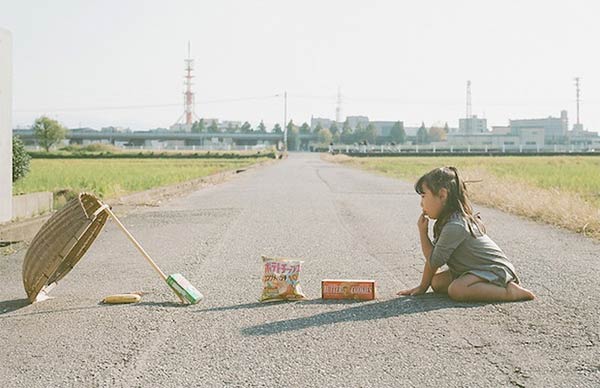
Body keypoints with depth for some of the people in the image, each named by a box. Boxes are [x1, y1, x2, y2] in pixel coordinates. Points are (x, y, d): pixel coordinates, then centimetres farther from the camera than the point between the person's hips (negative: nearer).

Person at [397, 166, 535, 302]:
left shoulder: (454, 226, -24)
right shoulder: (447, 221, 7)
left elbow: (434, 262, -17)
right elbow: (432, 256, 8)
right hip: (480, 270, 10)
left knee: (456, 290, -31)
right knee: (437, 281, 0)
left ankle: (511, 292, -21)